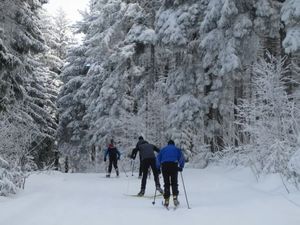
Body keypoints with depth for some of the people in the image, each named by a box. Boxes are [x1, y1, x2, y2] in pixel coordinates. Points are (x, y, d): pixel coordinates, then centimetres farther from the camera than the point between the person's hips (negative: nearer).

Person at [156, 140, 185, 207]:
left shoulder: (163, 149, 26)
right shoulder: (177, 149, 23)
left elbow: (158, 158, 16)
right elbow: (181, 158, 8)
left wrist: (158, 168, 18)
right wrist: (181, 167, 10)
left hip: (164, 165, 1)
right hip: (174, 165, -1)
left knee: (166, 184, 5)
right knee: (174, 183, 4)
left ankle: (166, 200, 0)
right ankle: (175, 197, -15)